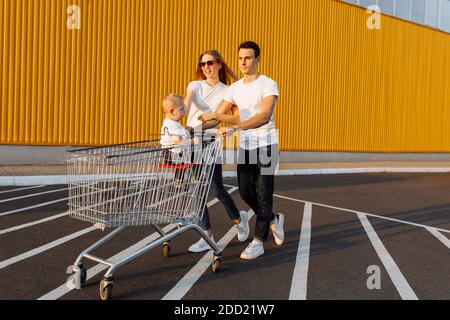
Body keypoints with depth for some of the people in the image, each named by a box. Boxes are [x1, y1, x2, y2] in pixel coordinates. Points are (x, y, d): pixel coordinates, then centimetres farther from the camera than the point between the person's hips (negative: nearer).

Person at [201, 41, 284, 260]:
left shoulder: (268, 84, -9)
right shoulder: (235, 88, 9)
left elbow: (264, 116, -24)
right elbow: (217, 116, 6)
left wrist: (236, 127, -36)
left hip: (266, 145, -6)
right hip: (245, 145, 6)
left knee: (262, 194, -4)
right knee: (245, 192, 7)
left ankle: (258, 242, 5)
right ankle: (273, 219, 32)